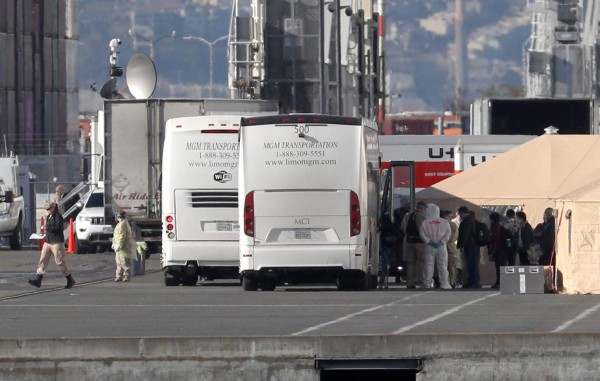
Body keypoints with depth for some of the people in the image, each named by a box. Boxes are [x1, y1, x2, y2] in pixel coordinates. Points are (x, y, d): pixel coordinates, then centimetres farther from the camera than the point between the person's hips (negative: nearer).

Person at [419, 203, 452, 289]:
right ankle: (444, 284, 0)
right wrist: (441, 242, -7)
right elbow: (448, 233, -3)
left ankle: (427, 284, 1)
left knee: (429, 265, 2)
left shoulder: (425, 222, -1)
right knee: (442, 265, 3)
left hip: (429, 247, -1)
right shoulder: (444, 222, 2)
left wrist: (429, 241, -7)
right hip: (441, 247, 1)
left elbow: (422, 234, -7)